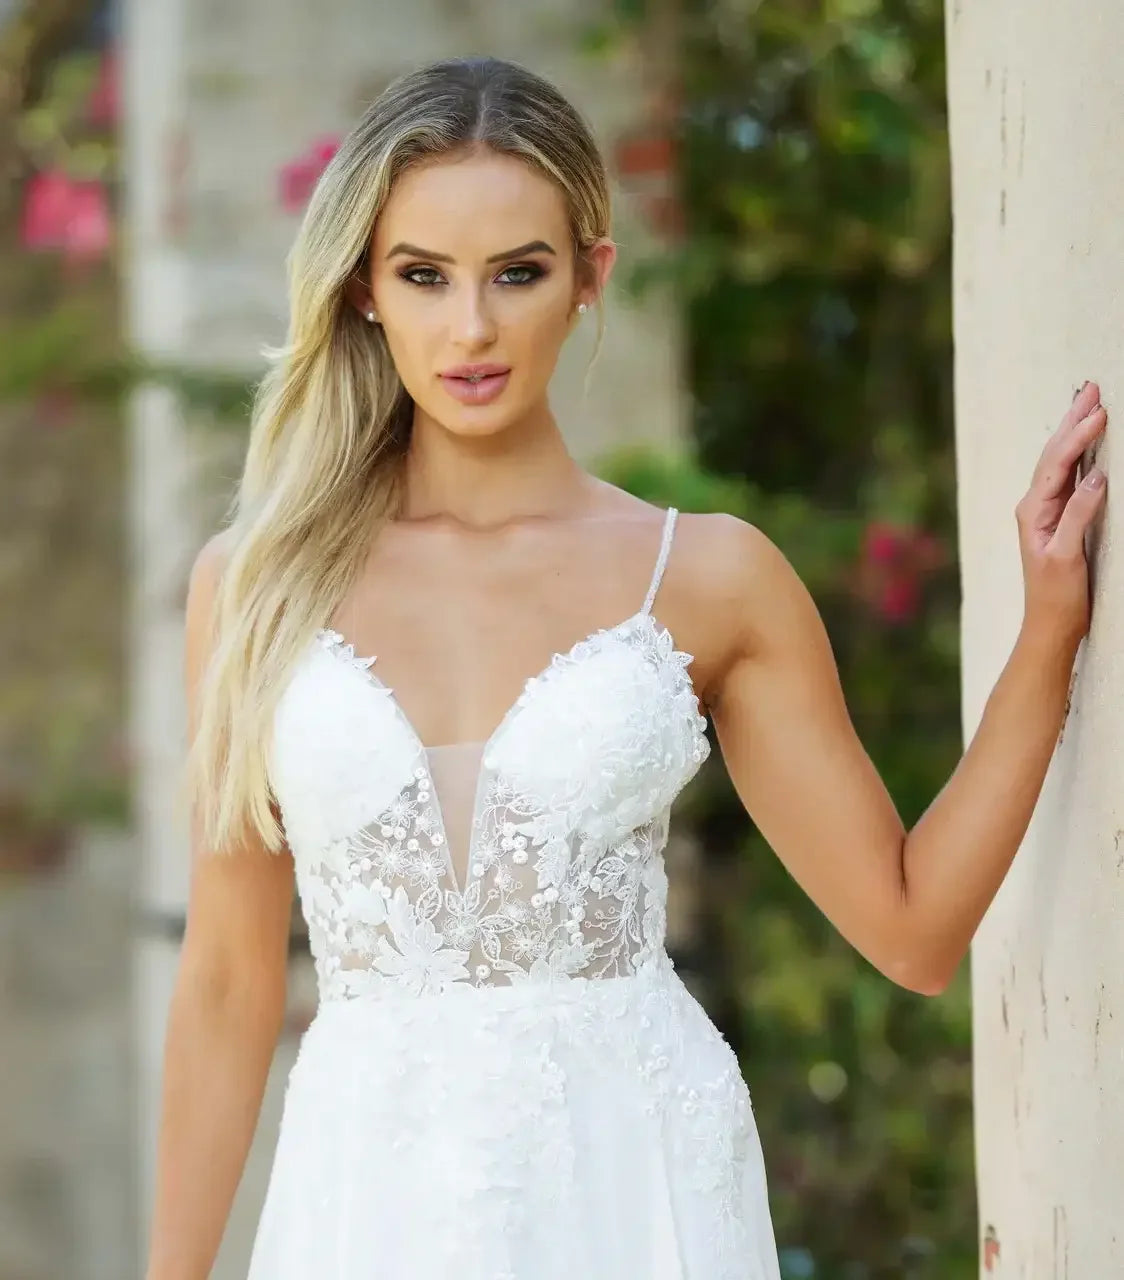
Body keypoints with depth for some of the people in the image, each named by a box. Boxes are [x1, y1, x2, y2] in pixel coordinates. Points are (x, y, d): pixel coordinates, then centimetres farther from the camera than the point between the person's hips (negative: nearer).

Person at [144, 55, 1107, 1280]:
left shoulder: (709, 577, 1)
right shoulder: (254, 580, 2)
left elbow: (912, 927, 1)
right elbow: (228, 986, 5)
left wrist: (1048, 625, -3)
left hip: (634, 1180, 0)